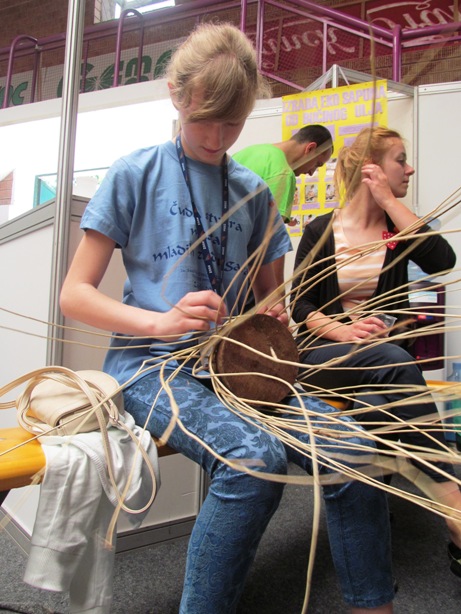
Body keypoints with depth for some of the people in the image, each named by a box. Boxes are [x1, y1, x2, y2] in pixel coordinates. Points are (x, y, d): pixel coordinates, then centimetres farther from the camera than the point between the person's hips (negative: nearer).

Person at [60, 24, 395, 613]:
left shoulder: (253, 191, 13)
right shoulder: (134, 174, 1)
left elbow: (268, 292, 21)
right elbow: (75, 294, -3)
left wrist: (274, 314, -4)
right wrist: (161, 321, -19)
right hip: (151, 365, -4)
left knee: (352, 448, -17)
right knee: (256, 457, -33)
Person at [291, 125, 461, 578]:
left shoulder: (399, 226, 11)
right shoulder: (320, 231, 3)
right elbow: (301, 307, -1)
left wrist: (390, 202, -6)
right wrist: (344, 331, -21)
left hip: (386, 359, 3)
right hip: (325, 356, -3)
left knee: (374, 405, -32)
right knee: (393, 360, -33)